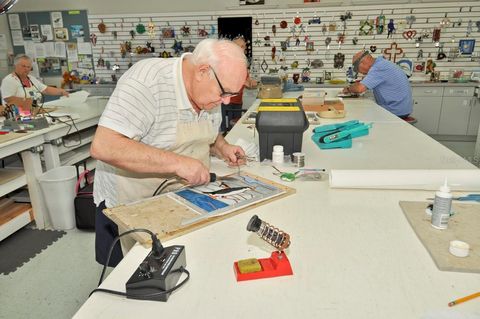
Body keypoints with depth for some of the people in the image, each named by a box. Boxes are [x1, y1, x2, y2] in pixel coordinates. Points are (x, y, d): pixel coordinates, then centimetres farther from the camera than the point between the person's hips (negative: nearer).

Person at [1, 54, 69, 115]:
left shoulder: (31, 78, 18)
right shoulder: (9, 80, -6)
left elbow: (46, 90, 14)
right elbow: (9, 99, -16)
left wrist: (61, 91, -1)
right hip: (16, 114, -7)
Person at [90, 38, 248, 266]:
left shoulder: (209, 90, -3)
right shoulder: (147, 82, -27)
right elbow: (103, 146, -34)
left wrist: (221, 147, -6)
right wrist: (177, 162, -36)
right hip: (130, 208, -6)